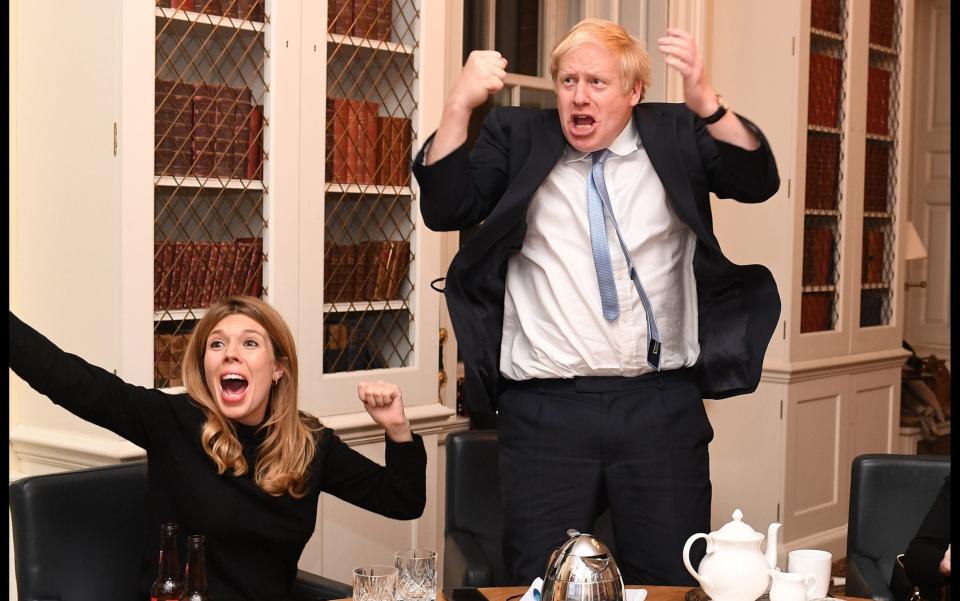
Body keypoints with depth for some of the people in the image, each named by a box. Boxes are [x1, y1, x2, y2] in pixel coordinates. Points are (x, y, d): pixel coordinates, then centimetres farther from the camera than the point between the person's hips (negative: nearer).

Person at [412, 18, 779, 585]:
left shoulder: (676, 135, 7)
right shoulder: (519, 138, 8)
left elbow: (759, 182, -7)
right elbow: (444, 209, -2)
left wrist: (706, 101, -24)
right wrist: (459, 105, -15)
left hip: (661, 405, 1)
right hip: (545, 408, 0)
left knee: (672, 583, 8)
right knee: (542, 583, 5)